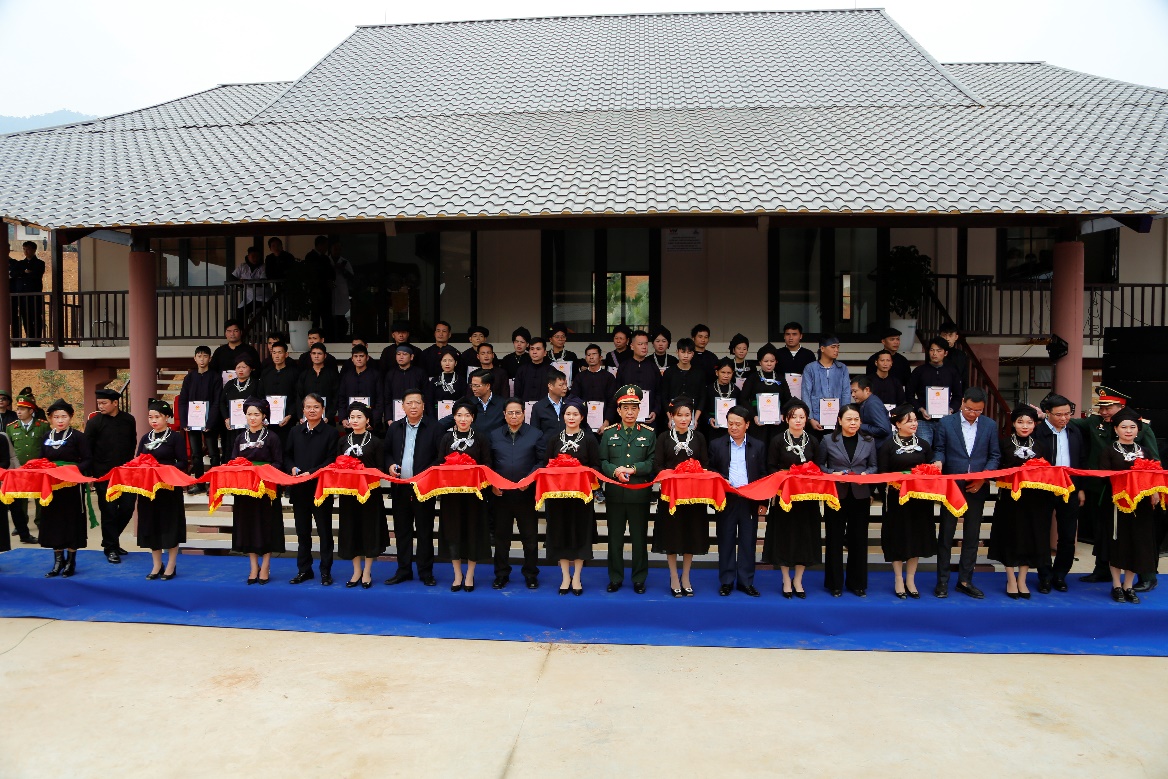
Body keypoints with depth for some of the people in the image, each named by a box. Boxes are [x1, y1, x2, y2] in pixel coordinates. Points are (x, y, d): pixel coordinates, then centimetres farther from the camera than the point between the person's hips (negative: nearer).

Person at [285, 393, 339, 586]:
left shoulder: (330, 432, -3)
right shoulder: (295, 431, 10)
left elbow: (332, 460, -9)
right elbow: (287, 456, 12)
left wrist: (312, 473, -19)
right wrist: (292, 468, -8)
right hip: (299, 489, 4)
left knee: (324, 530, 4)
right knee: (302, 531, 12)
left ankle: (326, 571, 13)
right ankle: (304, 569, 23)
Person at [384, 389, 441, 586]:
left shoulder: (433, 427, -4)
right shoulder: (395, 427, 9)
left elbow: (440, 456, -6)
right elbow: (387, 452, 16)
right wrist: (390, 465, -4)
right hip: (400, 487, 4)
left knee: (425, 530, 5)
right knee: (402, 530, 12)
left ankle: (426, 572, 15)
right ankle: (403, 570, 23)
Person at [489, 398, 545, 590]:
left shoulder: (535, 435, 1)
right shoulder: (494, 435, 8)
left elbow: (542, 462, -2)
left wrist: (529, 479, -15)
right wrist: (491, 483, -4)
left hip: (526, 493, -2)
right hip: (500, 493, 2)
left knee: (530, 536, 6)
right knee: (501, 536, 10)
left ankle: (531, 574, 19)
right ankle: (501, 574, 22)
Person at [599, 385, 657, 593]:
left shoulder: (649, 433, 5)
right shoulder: (608, 433, 8)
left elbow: (652, 462, -2)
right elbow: (602, 461, 3)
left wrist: (634, 469, -17)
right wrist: (615, 471, -16)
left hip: (640, 494, -1)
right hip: (615, 494, 1)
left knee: (639, 537, 6)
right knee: (615, 537, 9)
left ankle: (639, 579, 18)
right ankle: (615, 578, 20)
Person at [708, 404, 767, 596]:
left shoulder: (758, 446, 7)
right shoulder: (716, 445, 5)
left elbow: (763, 475, 6)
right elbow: (710, 472, 7)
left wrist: (763, 502, 2)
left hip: (750, 501, 1)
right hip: (726, 500, 0)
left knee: (748, 542, 5)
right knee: (726, 542, 5)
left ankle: (746, 581, 15)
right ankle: (726, 581, 14)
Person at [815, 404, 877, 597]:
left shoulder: (868, 441, 7)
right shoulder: (828, 440, 0)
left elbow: (874, 466, 10)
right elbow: (819, 465, 3)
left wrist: (866, 474, -11)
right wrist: (832, 474, -14)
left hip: (860, 496, 2)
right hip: (836, 495, -2)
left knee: (858, 540, 7)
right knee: (835, 539, 5)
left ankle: (857, 583, 21)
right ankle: (835, 583, 16)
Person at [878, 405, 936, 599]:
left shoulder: (923, 445, 9)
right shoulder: (888, 445, -4)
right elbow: (882, 473, -6)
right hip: (897, 497, -4)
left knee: (917, 536, 7)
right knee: (898, 536, 3)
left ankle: (910, 580, 19)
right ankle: (898, 580, 16)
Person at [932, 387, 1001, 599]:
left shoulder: (990, 426, 4)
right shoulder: (945, 423, -2)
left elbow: (995, 455, 5)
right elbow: (939, 449, 3)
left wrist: (984, 476, -9)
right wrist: (938, 461, -19)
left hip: (977, 487, 2)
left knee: (972, 535, 9)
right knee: (946, 534, 4)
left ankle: (965, 580, 19)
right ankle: (942, 581, 12)